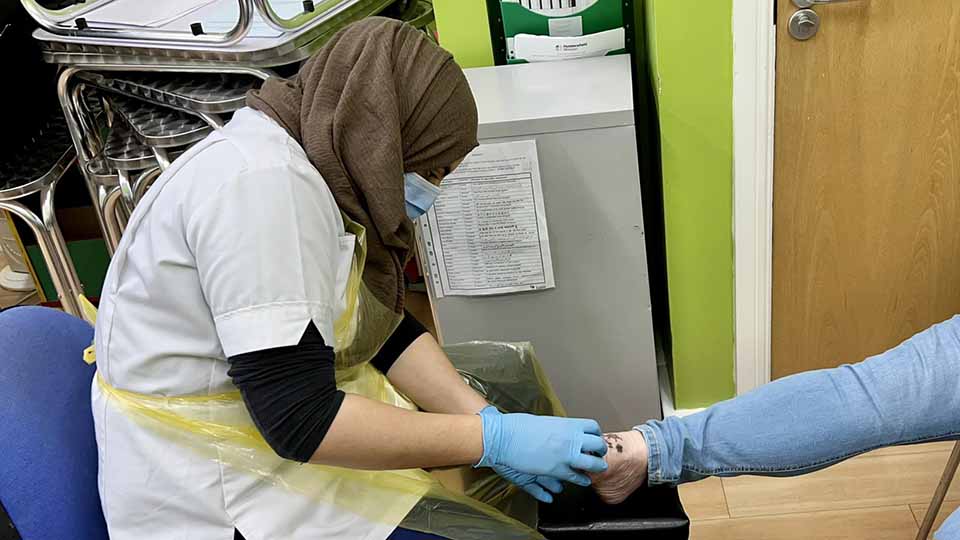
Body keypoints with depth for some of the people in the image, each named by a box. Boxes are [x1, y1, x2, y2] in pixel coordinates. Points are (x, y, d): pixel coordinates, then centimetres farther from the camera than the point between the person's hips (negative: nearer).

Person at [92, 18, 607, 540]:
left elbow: (388, 333, 6)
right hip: (212, 494, -9)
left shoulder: (323, 168, 5)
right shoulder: (266, 183, -26)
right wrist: (493, 438, -24)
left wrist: (485, 418, -6)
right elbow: (299, 417, -30)